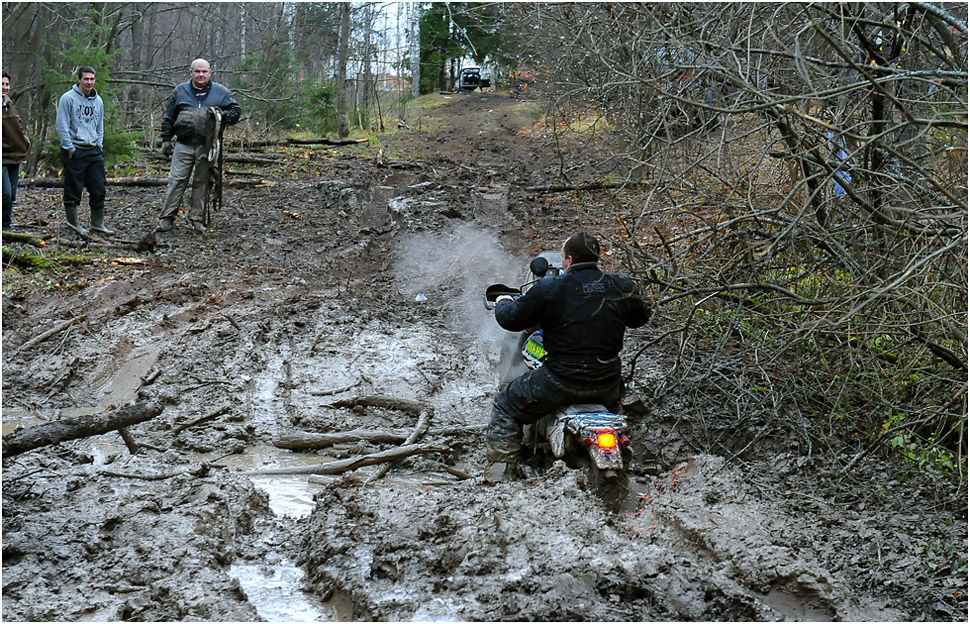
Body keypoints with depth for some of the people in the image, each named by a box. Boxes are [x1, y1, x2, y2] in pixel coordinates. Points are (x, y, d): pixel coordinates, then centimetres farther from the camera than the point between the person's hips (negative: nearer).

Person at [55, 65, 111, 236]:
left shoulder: (98, 100, 13)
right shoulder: (68, 98, -7)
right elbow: (62, 126, -10)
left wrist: (99, 146, 10)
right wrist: (71, 149, -12)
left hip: (94, 151, 6)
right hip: (74, 151, -6)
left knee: (99, 190, 5)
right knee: (73, 190, 0)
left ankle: (97, 223, 13)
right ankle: (73, 223, 10)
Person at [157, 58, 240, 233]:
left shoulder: (221, 92, 7)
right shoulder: (180, 91, 10)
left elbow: (235, 111, 10)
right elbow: (168, 117, 15)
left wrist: (222, 115, -11)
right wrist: (166, 139, 9)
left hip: (207, 147, 0)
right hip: (184, 145, 0)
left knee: (202, 183, 5)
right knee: (176, 180, -5)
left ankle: (197, 219, 13)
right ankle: (166, 217, -2)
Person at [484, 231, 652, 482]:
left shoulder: (549, 289, -12)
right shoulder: (622, 287, 0)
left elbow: (512, 319, -2)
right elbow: (640, 317, 19)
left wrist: (503, 303, 21)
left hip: (562, 381, -5)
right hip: (607, 384, 5)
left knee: (505, 407, 15)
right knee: (615, 399, 41)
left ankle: (499, 477, 10)